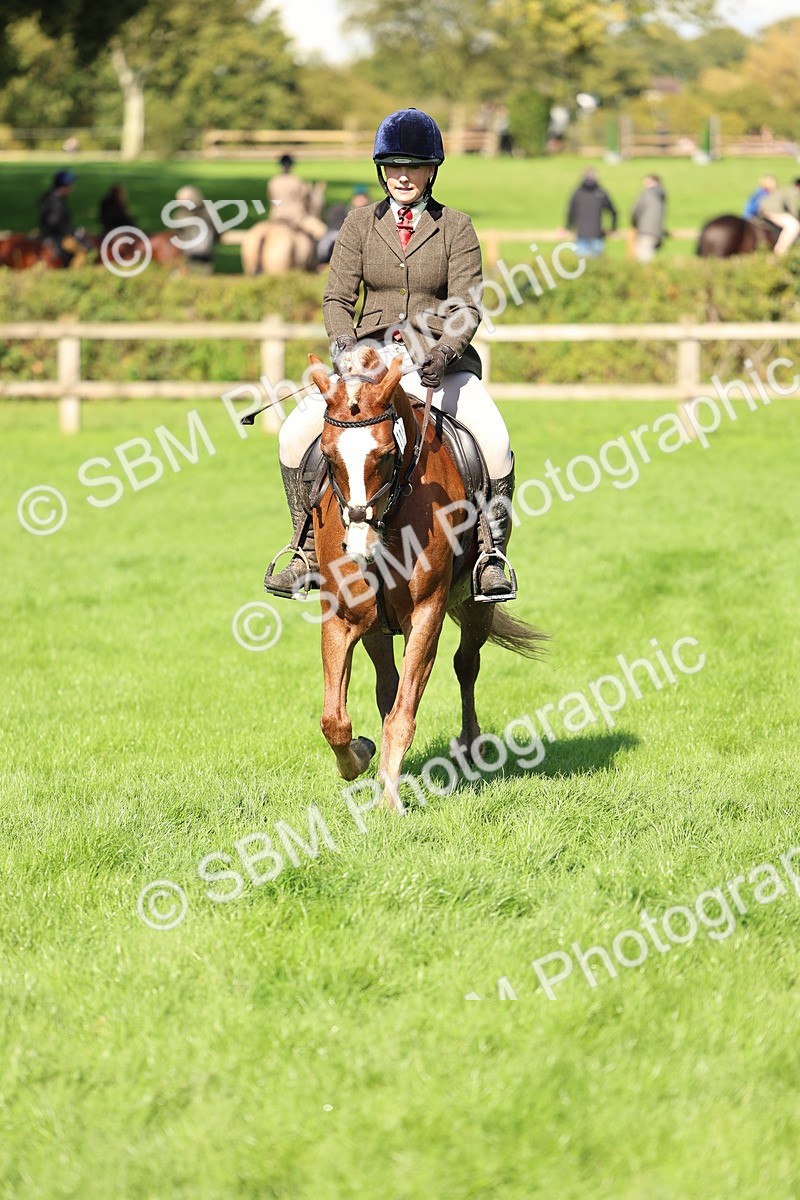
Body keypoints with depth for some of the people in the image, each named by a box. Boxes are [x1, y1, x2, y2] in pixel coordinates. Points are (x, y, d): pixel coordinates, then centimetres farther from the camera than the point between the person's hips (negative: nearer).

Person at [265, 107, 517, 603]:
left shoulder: (456, 228, 2)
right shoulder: (361, 223, 8)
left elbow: (467, 308, -5)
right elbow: (337, 298, 4)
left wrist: (444, 352, -25)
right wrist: (346, 346, -17)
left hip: (440, 361, -2)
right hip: (371, 354, 2)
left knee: (495, 440, -28)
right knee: (296, 433, -17)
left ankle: (491, 557, -16)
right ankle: (310, 552, -3)